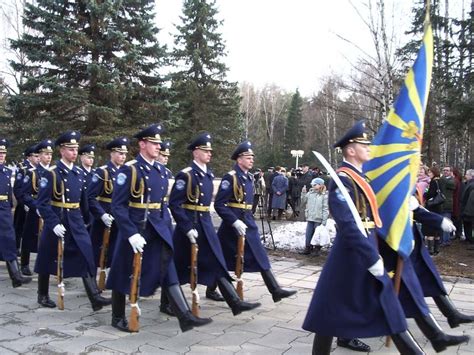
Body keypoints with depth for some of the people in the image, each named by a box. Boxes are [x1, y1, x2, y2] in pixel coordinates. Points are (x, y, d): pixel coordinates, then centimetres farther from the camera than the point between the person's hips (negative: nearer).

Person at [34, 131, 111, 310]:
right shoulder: (51, 173, -12)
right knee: (48, 260, 12)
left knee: (86, 256, -5)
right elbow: (41, 203, -16)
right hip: (56, 222, -5)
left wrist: (85, 219, 15)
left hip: (76, 222, 5)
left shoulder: (80, 173, 6)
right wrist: (54, 224, -22)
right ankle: (43, 295, 31)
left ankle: (95, 298, -5)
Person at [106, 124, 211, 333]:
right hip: (134, 229, -6)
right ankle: (118, 317, 28)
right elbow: (117, 206, -16)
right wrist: (132, 234, -22)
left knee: (168, 271, 0)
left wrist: (163, 225, 12)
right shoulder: (129, 170, -13)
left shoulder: (160, 170, 8)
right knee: (124, 275, 10)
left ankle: (185, 317, 0)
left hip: (157, 228, 6)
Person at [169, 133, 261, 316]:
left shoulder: (209, 174, 10)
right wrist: (188, 228, -21)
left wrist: (205, 222, 18)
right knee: (180, 267, 5)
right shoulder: (185, 175, -15)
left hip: (205, 224, 7)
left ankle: (235, 302, 6)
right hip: (190, 225, -7)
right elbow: (174, 204, -19)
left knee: (217, 263, 4)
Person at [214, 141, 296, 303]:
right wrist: (235, 222, -25)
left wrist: (249, 220, 18)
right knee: (224, 260, 5)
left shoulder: (249, 177, 10)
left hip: (248, 222, 8)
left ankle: (275, 289, 10)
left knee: (260, 256, 6)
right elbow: (219, 204, -21)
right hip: (233, 224, -8)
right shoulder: (230, 177, -16)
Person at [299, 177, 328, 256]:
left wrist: (324, 222, -13)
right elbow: (304, 202, 22)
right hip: (310, 219, 5)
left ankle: (317, 250, 16)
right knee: (308, 235, 7)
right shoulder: (310, 193, 7)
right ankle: (307, 249, 16)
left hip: (318, 220, -4)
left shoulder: (324, 196, -8)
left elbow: (325, 209, -10)